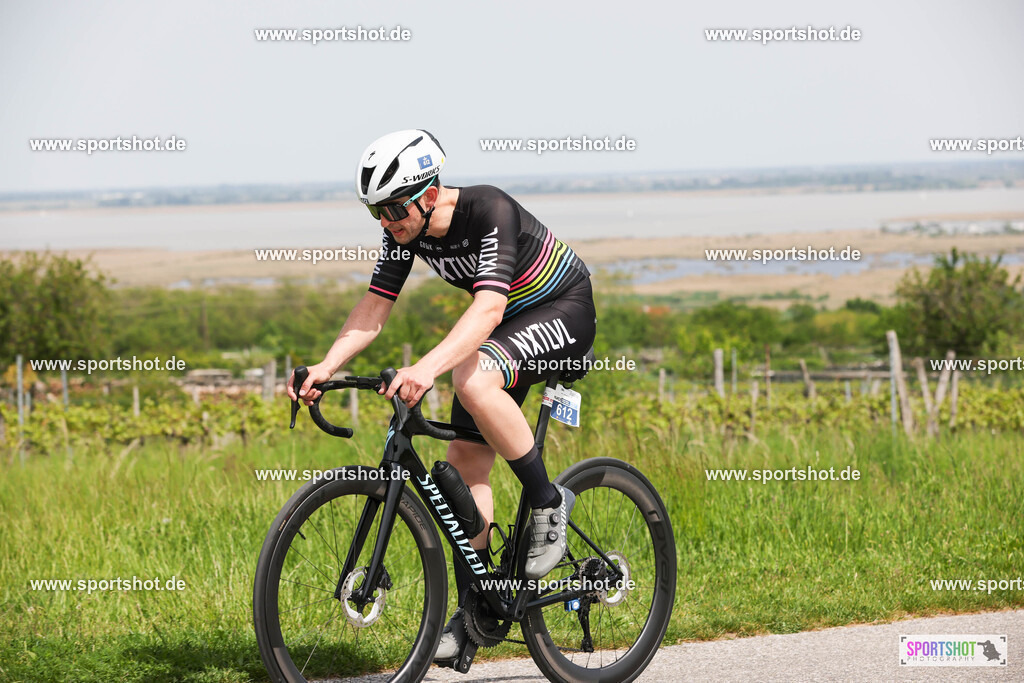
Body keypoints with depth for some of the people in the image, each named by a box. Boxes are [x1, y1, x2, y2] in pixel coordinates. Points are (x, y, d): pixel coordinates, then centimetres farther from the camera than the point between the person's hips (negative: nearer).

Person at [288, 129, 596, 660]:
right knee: (465, 460, 0)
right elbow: (374, 308, -9)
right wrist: (325, 367, -25)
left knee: (474, 380, -35)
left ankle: (548, 503, -16)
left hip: (564, 312, -8)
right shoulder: (405, 230, -10)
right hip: (508, 324, 8)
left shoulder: (490, 212, -32)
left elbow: (489, 307, -44)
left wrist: (428, 368, -57)